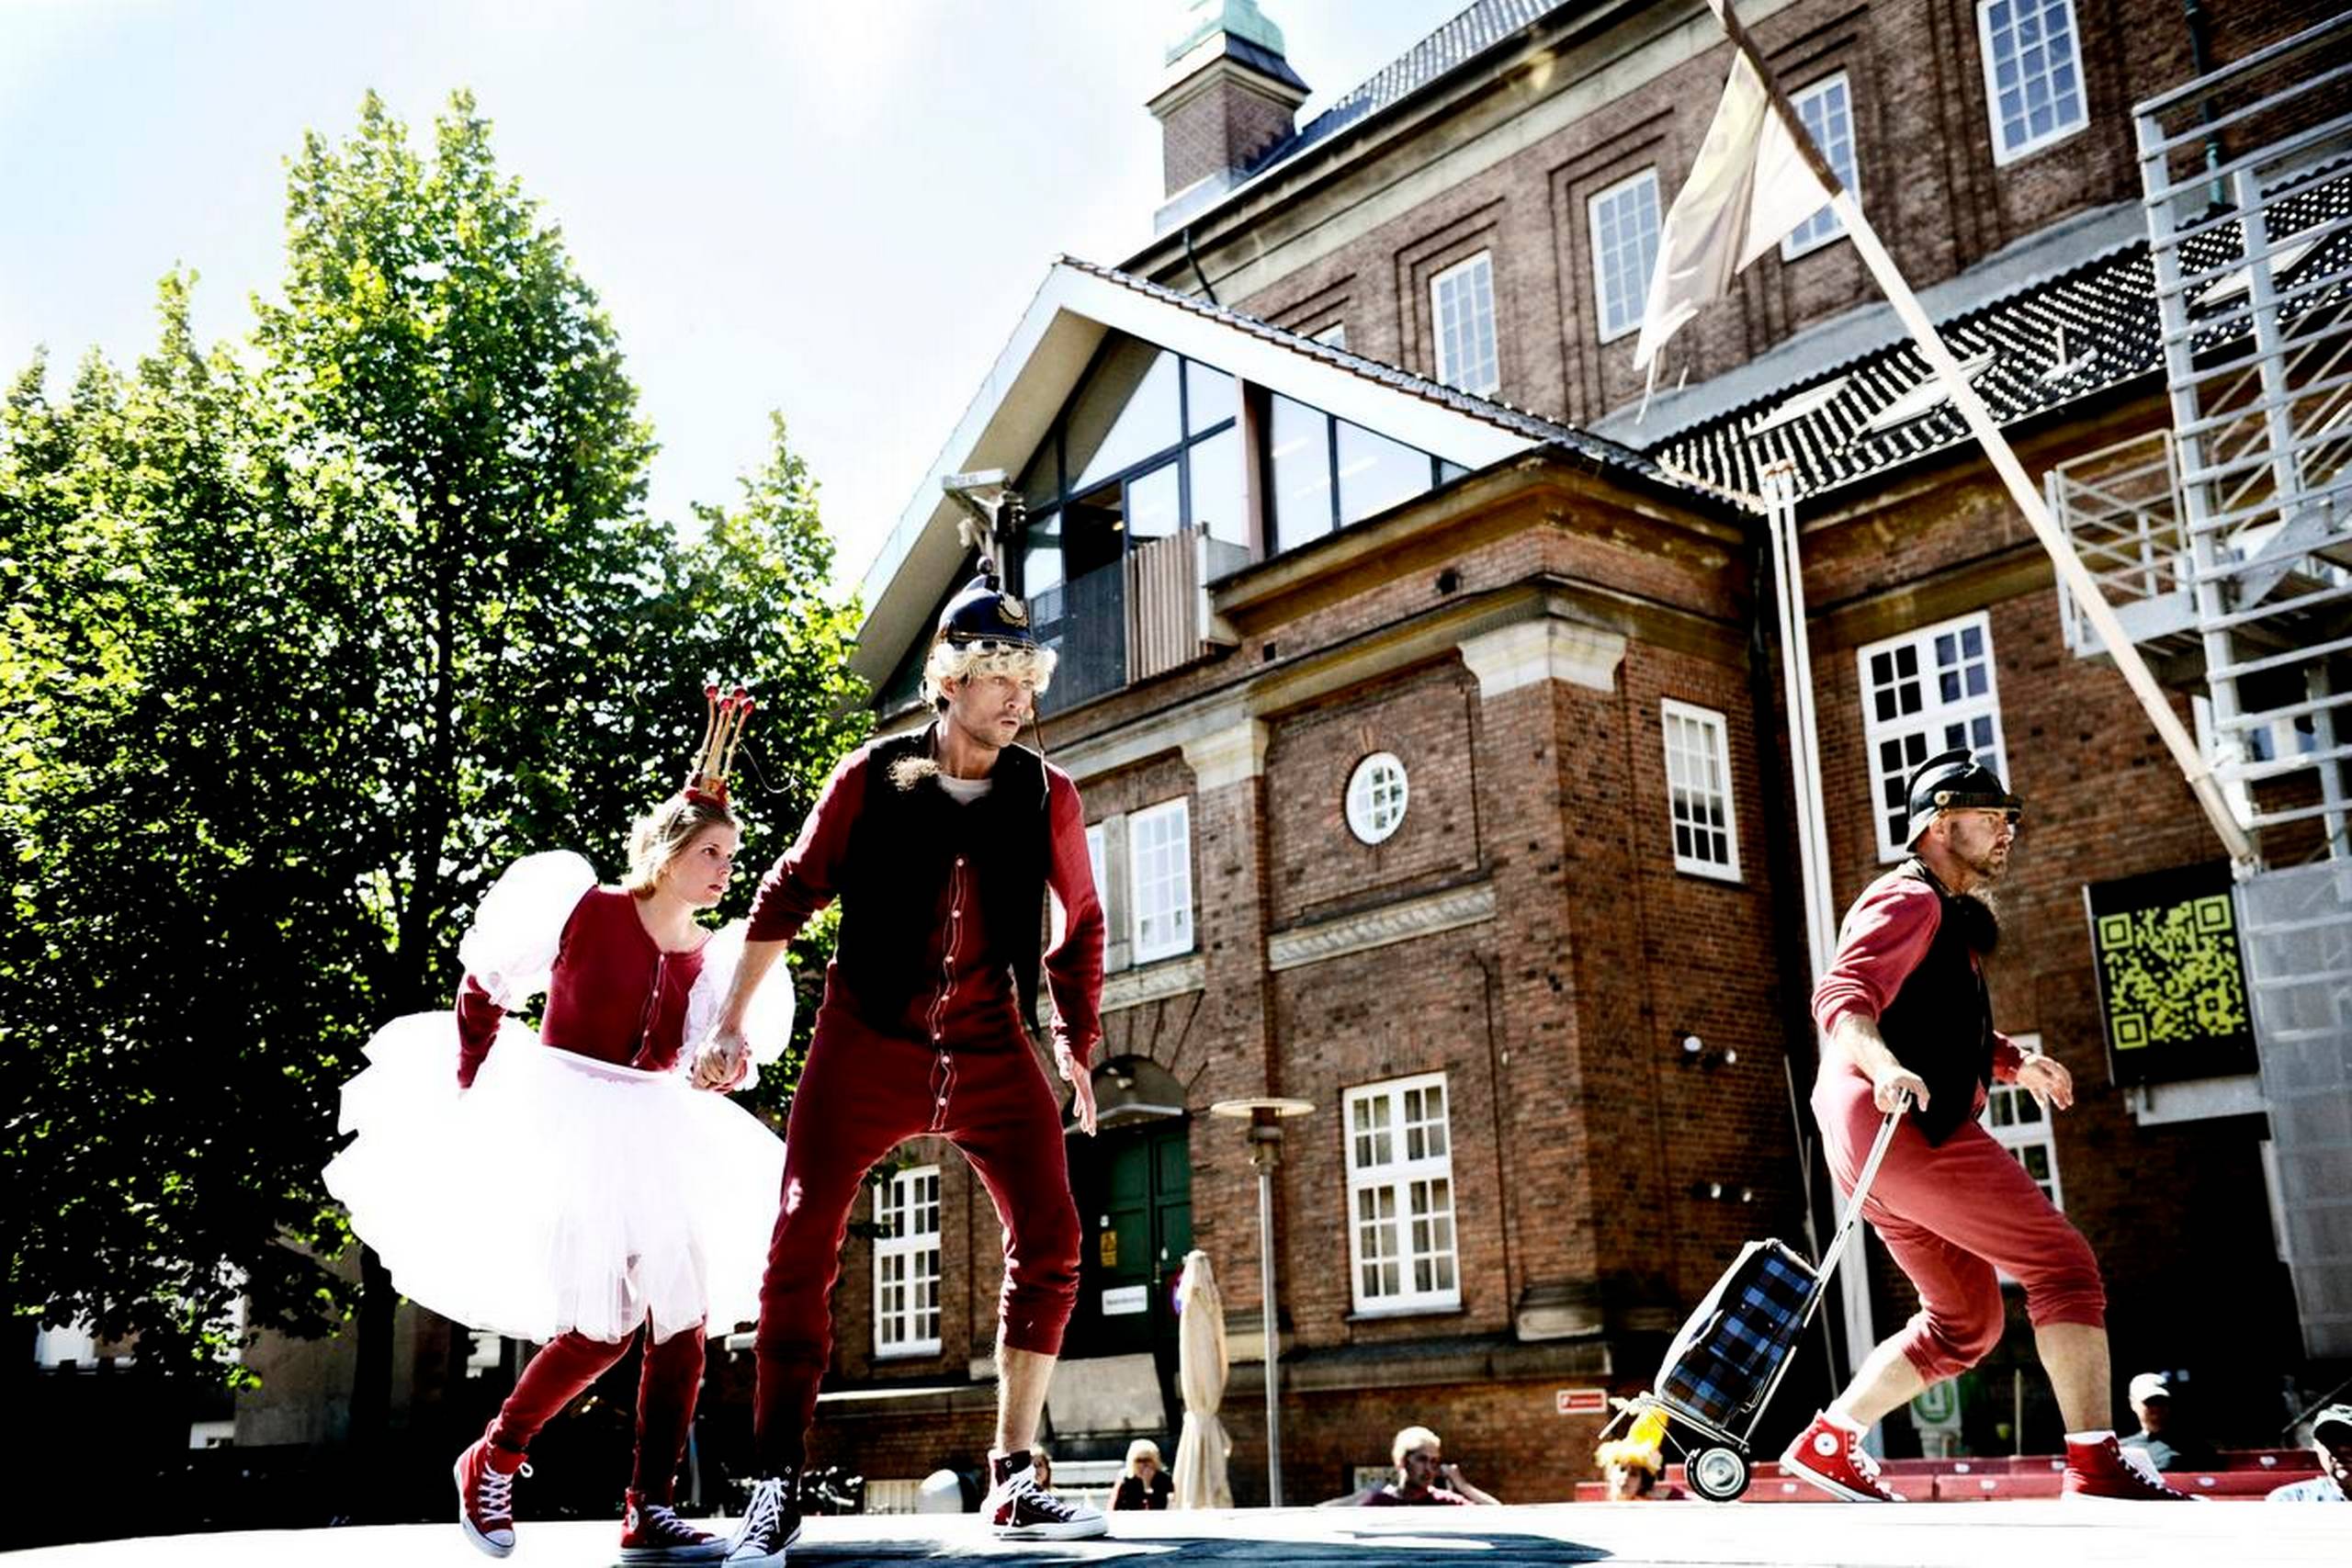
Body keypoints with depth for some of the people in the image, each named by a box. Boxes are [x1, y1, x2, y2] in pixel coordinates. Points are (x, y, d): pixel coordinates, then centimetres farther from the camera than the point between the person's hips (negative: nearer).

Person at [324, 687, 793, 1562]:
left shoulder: (707, 957, 6)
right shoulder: (584, 909, -7)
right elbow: (480, 987, 2)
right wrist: (475, 1095, 4)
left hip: (653, 1142, 6)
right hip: (562, 1126, -6)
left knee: (683, 1318, -4)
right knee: (605, 1324, -13)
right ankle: (491, 1461, 11)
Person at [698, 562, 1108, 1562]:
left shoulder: (1047, 797, 2)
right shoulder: (871, 778, -2)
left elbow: (1080, 925, 14)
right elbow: (789, 895, 5)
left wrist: (1078, 1044, 10)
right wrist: (730, 1027, 4)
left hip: (990, 1051, 2)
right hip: (867, 1042, -2)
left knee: (1050, 1243, -6)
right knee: (801, 1250, -6)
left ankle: (1013, 1482, 5)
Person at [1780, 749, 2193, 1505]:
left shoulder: (1950, 918, 27)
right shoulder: (1911, 900, -6)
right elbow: (1841, 999, -21)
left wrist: (2014, 1061, 19)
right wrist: (1886, 1069, -40)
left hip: (1901, 1135, 11)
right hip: (1904, 1129, -11)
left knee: (1965, 1323, 15)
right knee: (2063, 1264, -11)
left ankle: (1826, 1442, 15)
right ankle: (2096, 1465, -15)